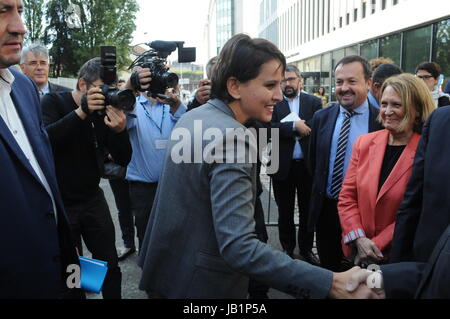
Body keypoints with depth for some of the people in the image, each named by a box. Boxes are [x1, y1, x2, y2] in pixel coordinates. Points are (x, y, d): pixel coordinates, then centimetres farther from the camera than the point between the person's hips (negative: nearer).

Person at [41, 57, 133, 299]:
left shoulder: (105, 112, -1)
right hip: (60, 203, -3)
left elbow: (123, 160, -4)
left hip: (93, 200, 3)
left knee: (110, 266, 8)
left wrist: (120, 130, -23)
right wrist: (81, 112, -32)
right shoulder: (54, 102, -8)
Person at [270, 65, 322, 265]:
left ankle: (306, 248, 30)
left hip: (308, 165, 1)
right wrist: (295, 126, -22)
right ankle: (288, 248, 29)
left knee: (307, 210, 13)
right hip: (283, 166, 0)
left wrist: (294, 129, -12)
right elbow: (269, 129, -16)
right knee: (285, 211, 12)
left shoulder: (314, 102, 2)